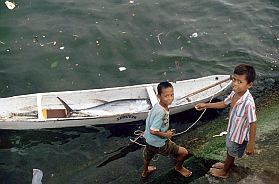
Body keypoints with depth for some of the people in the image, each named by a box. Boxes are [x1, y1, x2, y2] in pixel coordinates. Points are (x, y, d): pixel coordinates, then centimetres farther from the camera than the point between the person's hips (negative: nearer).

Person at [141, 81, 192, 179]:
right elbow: (153, 131, -34)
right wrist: (166, 135, -19)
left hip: (149, 140, 9)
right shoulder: (161, 112, -34)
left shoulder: (157, 105, -7)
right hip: (158, 144, -9)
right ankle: (178, 167, 35)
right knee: (184, 152, 4)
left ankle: (145, 172, 66)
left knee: (148, 155, 36)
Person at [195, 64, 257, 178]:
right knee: (229, 148, 33)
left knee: (231, 153, 22)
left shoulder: (248, 103, -40)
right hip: (232, 129, 6)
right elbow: (223, 104, 3)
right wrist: (205, 105, -1)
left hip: (239, 135, -6)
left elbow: (252, 124, -29)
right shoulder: (234, 93, -18)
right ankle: (229, 164, 63)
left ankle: (224, 172, 51)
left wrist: (250, 145, -20)